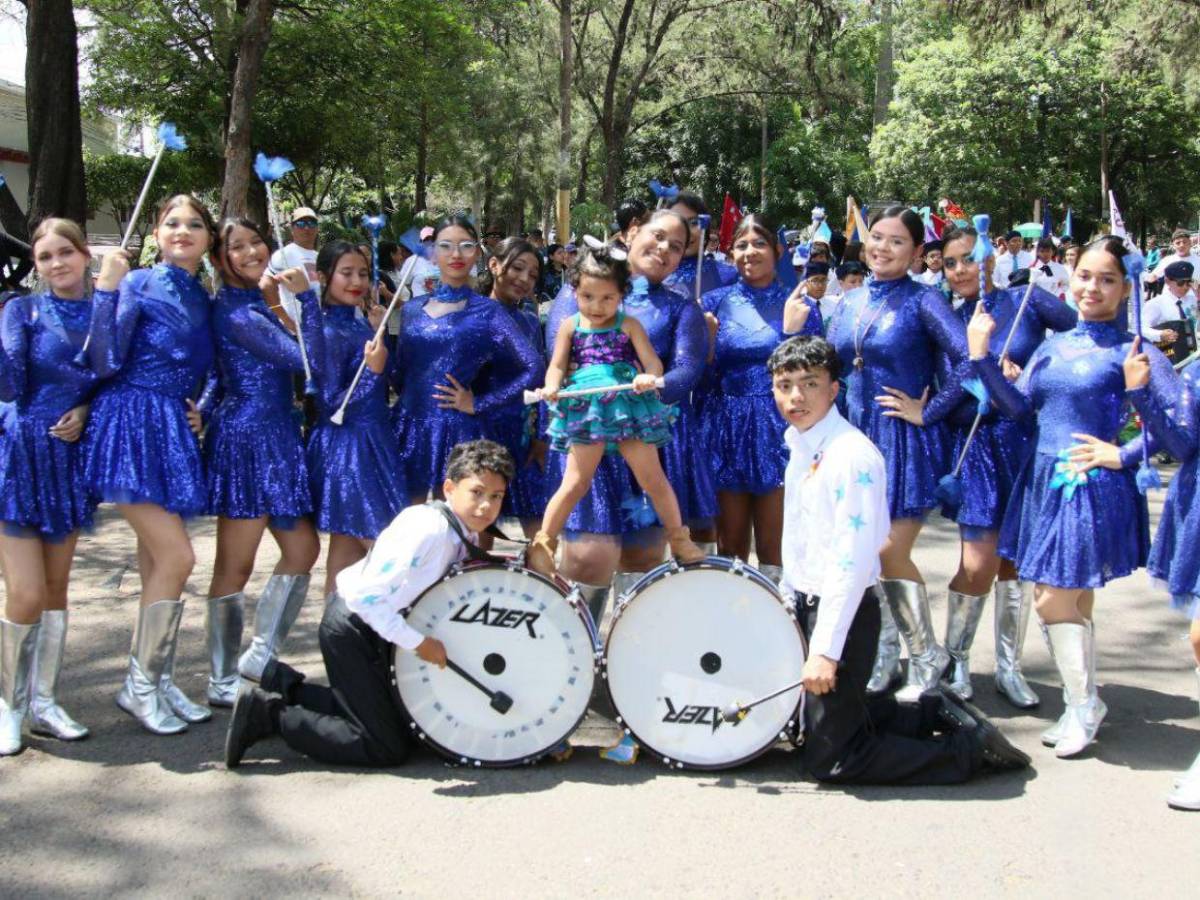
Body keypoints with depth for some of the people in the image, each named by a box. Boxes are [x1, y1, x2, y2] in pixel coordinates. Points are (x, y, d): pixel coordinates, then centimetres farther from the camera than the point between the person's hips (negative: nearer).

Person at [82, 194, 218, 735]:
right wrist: (105, 291, -18)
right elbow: (106, 364, -14)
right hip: (132, 426, -7)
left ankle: (159, 681, 18)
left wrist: (201, 409, 5)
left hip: (174, 432, 7)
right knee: (176, 557, -12)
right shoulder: (137, 285, -5)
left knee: (157, 561, 10)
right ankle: (139, 686, 1)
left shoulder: (202, 298, 14)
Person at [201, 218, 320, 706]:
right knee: (236, 566, -1)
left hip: (276, 434, 10)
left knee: (303, 548, 11)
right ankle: (222, 683, 10)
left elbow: (290, 357, 14)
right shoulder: (233, 310, -15)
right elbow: (303, 357, -19)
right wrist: (305, 295, -15)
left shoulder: (255, 303, 15)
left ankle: (259, 656, 20)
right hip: (247, 436, -10)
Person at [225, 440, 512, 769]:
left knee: (398, 714, 24)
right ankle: (269, 713, -2)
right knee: (388, 749, -7)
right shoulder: (428, 529, -29)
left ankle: (284, 684, 25)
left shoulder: (467, 534, -1)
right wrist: (418, 642, -25)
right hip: (353, 626, -9)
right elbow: (365, 595, -32)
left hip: (378, 623, 9)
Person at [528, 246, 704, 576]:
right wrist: (552, 387, -21)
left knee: (652, 478, 6)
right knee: (575, 483, -2)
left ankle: (679, 538, 22)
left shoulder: (628, 325, 4)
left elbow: (652, 361, -3)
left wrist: (649, 377, -27)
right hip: (587, 410, 0)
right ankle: (543, 544, 7)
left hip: (628, 407, 0)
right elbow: (557, 366, 1)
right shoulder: (570, 326, 7)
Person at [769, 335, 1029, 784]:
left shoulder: (851, 455, -21)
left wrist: (825, 649, -27)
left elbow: (853, 561, -26)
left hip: (843, 611, -9)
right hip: (807, 606, 9)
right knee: (814, 722, 21)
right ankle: (934, 713, 29)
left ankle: (972, 748, 7)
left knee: (829, 759, -2)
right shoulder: (799, 446, 8)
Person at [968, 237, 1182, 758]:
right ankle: (1083, 708, 27)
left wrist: (1121, 455, -19)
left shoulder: (1133, 351, -7)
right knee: (1075, 601, 15)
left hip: (1093, 487, -6)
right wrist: (982, 356, -2)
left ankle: (1083, 704, 14)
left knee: (1052, 600, -6)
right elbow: (1018, 407, 6)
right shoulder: (1052, 346, 10)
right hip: (1044, 481, 6)